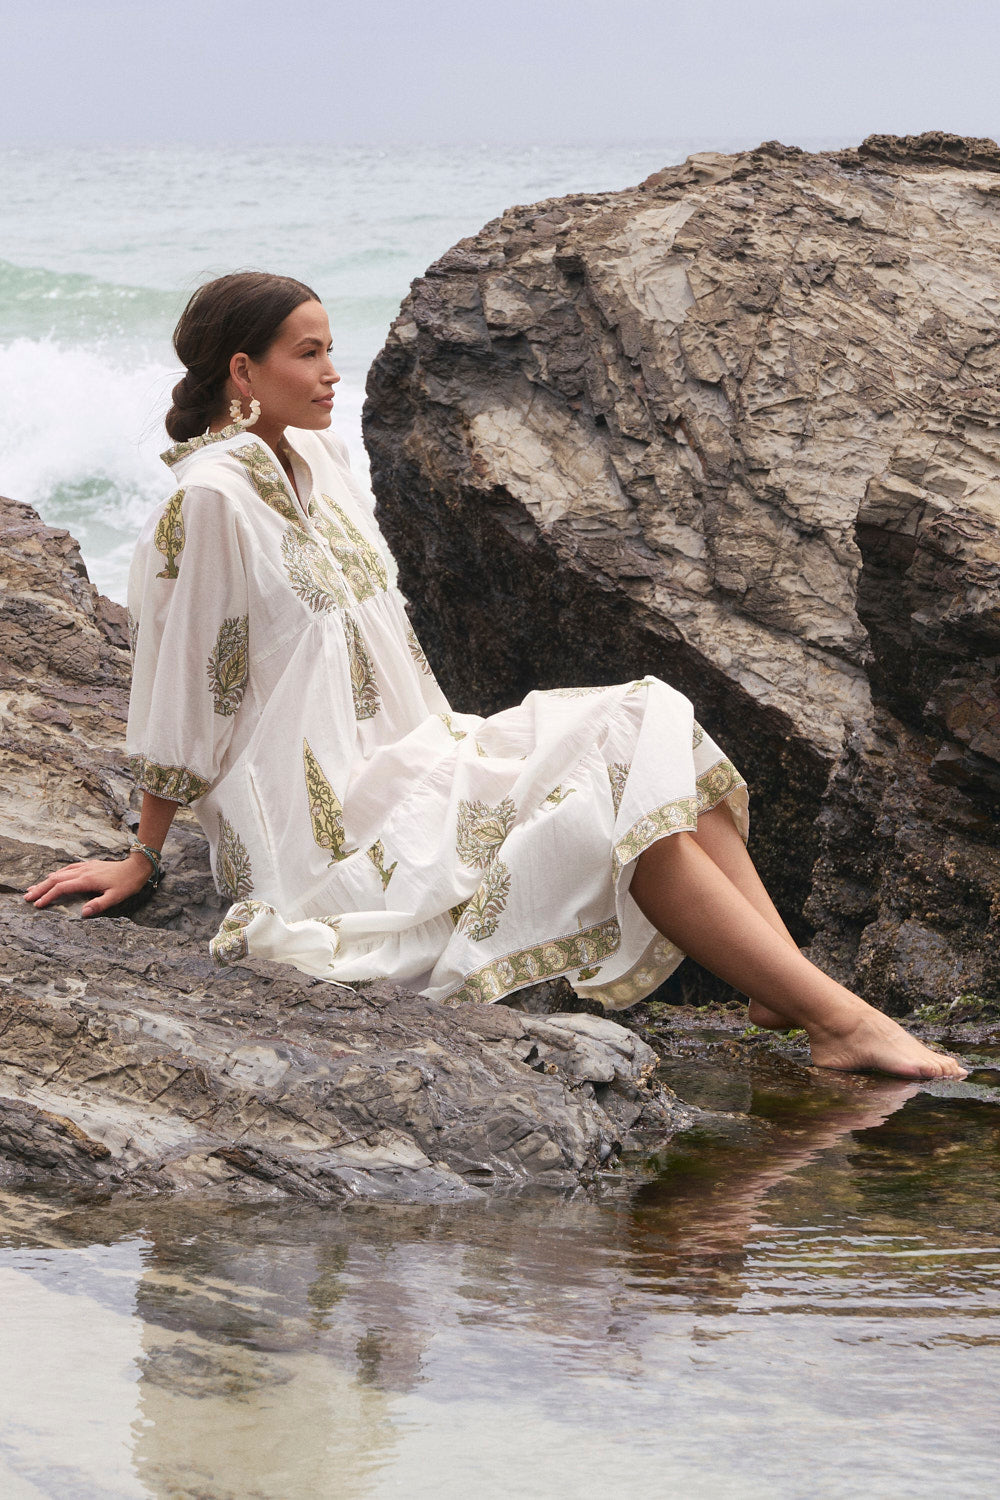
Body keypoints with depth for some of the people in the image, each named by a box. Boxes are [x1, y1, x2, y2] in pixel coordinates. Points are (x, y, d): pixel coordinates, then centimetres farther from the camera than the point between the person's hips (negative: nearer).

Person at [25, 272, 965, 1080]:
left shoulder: (316, 460, 10)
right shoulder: (209, 502, -17)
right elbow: (179, 701, -12)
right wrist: (140, 861, -6)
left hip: (405, 759, 8)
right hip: (328, 825, -8)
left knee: (650, 733, -8)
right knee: (626, 800, -18)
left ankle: (788, 990, -18)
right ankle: (838, 1020, -20)